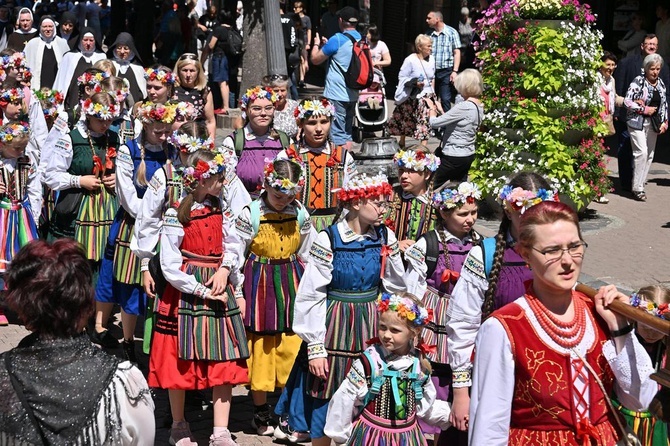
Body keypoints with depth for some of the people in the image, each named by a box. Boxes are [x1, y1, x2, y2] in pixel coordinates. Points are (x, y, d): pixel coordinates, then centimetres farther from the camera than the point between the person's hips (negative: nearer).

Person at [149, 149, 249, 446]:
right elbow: (170, 267, -14)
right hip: (186, 293, -5)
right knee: (180, 361, 7)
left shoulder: (221, 212, 4)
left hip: (220, 289, 5)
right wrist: (203, 291, -16)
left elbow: (232, 249, 11)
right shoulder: (176, 216, -12)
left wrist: (225, 269, -10)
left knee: (226, 363, 1)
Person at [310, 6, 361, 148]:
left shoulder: (337, 40, -15)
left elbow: (315, 59, -6)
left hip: (336, 95, -8)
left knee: (338, 136, -4)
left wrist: (317, 44, 12)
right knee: (347, 133, 16)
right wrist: (327, 45, 24)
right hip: (352, 95, 8)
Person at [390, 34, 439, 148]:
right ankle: (402, 143, 32)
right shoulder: (410, 60, -14)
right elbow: (402, 77, -12)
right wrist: (415, 83, -24)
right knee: (406, 122, 11)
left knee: (426, 121, -7)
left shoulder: (431, 59, 3)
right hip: (412, 97, -4)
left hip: (427, 96, 4)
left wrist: (432, 92, 11)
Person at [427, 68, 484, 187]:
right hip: (467, 155, 9)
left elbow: (434, 123, -20)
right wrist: (439, 110, 8)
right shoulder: (479, 106, 5)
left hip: (453, 158, -9)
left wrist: (432, 108, -1)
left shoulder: (464, 107, -24)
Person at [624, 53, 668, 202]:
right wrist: (644, 109, -14)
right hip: (637, 121, -7)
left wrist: (665, 122, 6)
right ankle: (637, 188, -11)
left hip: (653, 124, 7)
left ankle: (640, 183, 18)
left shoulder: (661, 84, 10)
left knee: (650, 154, 8)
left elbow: (664, 104, 16)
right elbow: (627, 101, -14)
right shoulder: (638, 81, -9)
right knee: (641, 152, -16)